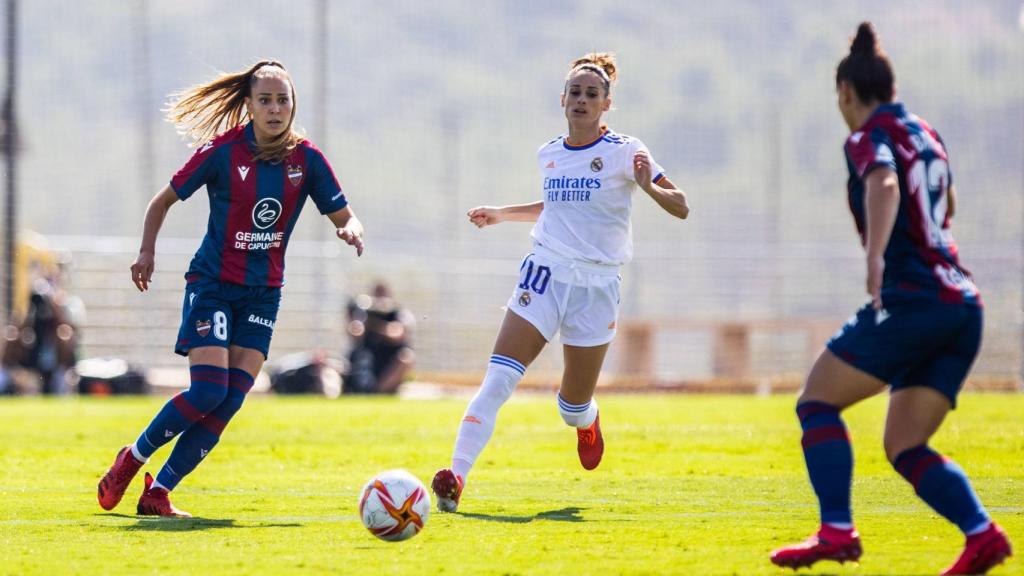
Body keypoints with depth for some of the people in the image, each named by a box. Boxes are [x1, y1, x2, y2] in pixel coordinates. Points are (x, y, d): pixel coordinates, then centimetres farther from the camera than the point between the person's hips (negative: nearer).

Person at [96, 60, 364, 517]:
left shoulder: (306, 159, -3)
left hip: (263, 291, 4)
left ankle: (159, 492, -1)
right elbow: (165, 200, 2)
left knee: (230, 401, -8)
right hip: (212, 284, -4)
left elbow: (344, 218, 2)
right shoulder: (223, 151, -10)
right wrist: (147, 251, -11)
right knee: (208, 391, -18)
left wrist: (351, 230, -21)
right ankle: (131, 459, 4)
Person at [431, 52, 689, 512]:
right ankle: (456, 477, -24)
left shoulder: (623, 151, -4)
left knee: (573, 407, 8)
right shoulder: (548, 154, 10)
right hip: (545, 273, 2)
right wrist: (502, 214, 22)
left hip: (597, 285, -2)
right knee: (498, 379, -18)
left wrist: (647, 185, -28)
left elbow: (680, 208, -9)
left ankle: (587, 422, 47)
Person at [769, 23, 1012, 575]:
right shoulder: (926, 134, 21)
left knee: (817, 403, 1)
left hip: (910, 299, -8)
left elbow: (884, 184, -26)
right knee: (905, 447, 8)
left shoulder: (869, 137, -3)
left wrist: (876, 257, -40)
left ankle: (836, 530, -14)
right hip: (962, 307, 8)